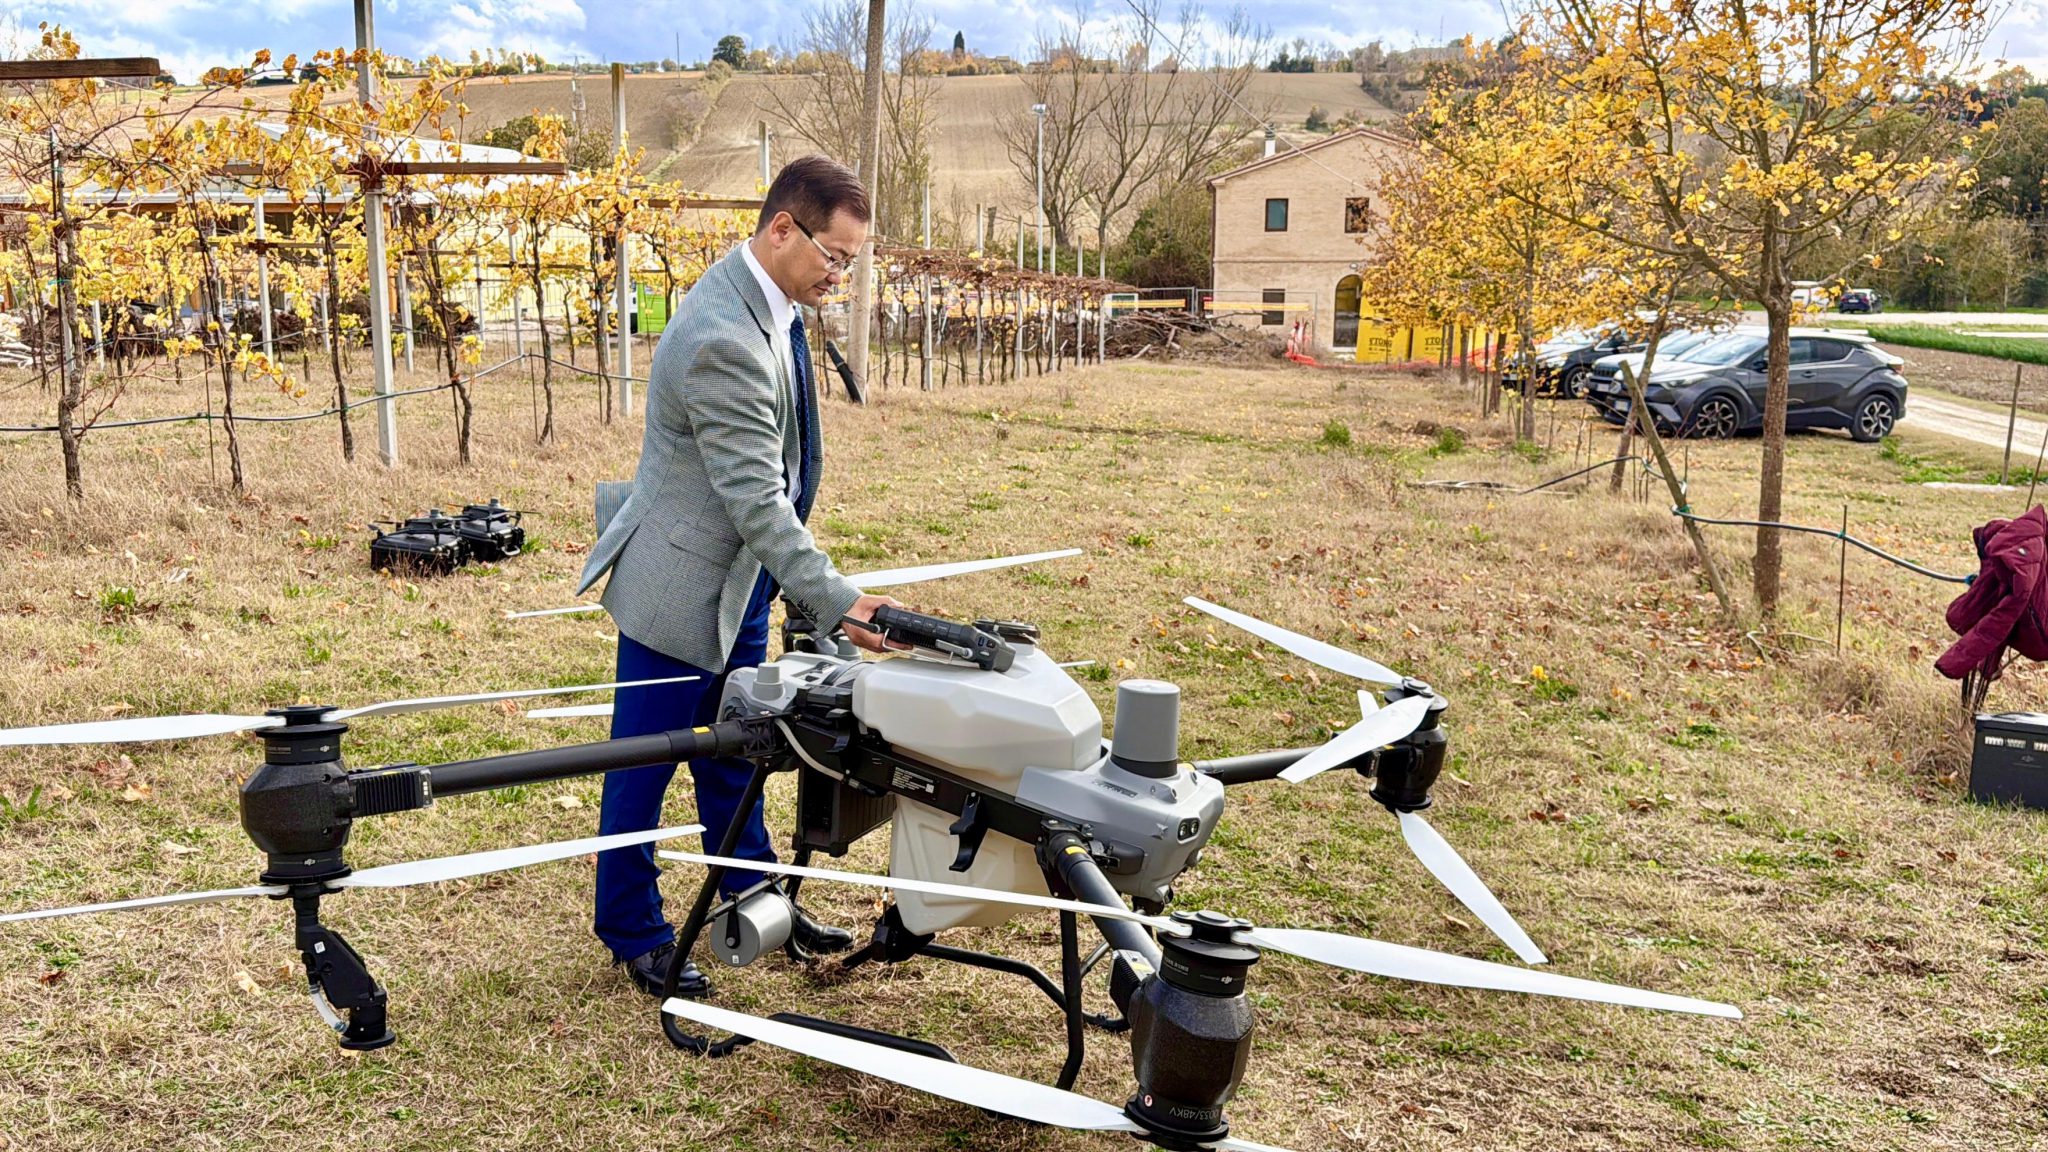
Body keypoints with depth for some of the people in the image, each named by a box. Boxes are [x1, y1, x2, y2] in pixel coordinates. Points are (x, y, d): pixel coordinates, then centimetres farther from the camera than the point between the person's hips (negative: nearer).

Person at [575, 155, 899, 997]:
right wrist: (835, 601, -31)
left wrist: (810, 589, 22)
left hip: (738, 582, 9)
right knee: (647, 765, 9)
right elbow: (755, 497, -30)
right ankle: (633, 934, 25)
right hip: (683, 584, -9)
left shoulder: (765, 305, 3)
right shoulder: (723, 338, -29)